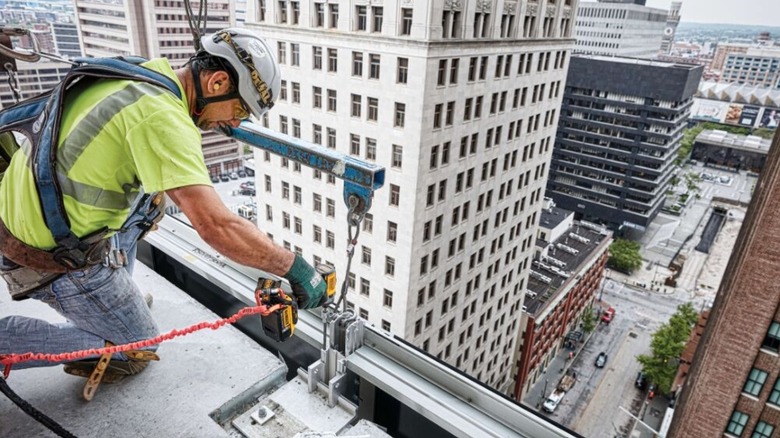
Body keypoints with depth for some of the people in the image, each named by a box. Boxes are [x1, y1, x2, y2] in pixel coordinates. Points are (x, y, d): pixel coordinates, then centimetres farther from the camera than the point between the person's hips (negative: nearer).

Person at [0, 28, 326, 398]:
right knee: (138, 347, 12)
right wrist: (294, 268, -24)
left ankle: (114, 300, 24)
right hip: (53, 257, -8)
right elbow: (216, 228, -33)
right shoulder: (163, 118, -27)